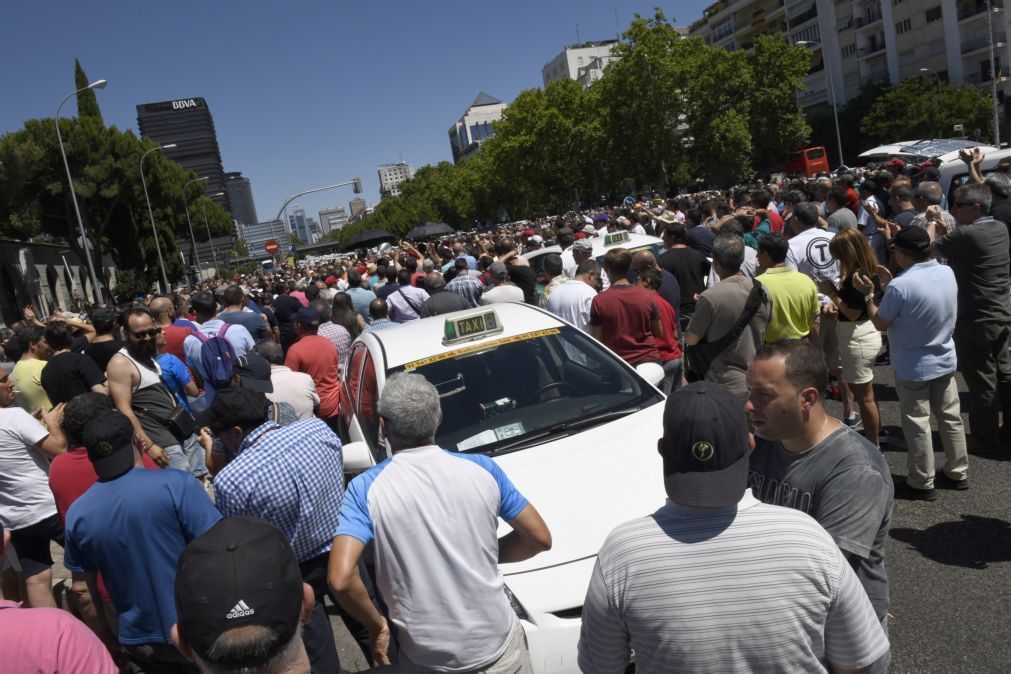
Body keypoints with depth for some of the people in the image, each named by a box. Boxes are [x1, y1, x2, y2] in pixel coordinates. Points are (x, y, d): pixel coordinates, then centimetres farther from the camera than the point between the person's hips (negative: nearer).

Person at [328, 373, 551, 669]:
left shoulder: (366, 488, -11)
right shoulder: (483, 468, -7)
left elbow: (340, 579, -22)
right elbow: (540, 538, -1)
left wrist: (375, 625, -5)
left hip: (427, 659, -1)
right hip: (498, 646, 1)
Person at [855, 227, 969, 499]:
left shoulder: (900, 286, -27)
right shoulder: (947, 273, -4)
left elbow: (880, 323, -14)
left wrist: (868, 294, -2)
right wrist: (889, 285, 9)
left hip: (913, 368, -7)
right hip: (945, 361, 7)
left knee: (917, 425, 5)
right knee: (950, 417, 18)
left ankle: (922, 484, 15)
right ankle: (957, 473, 32)